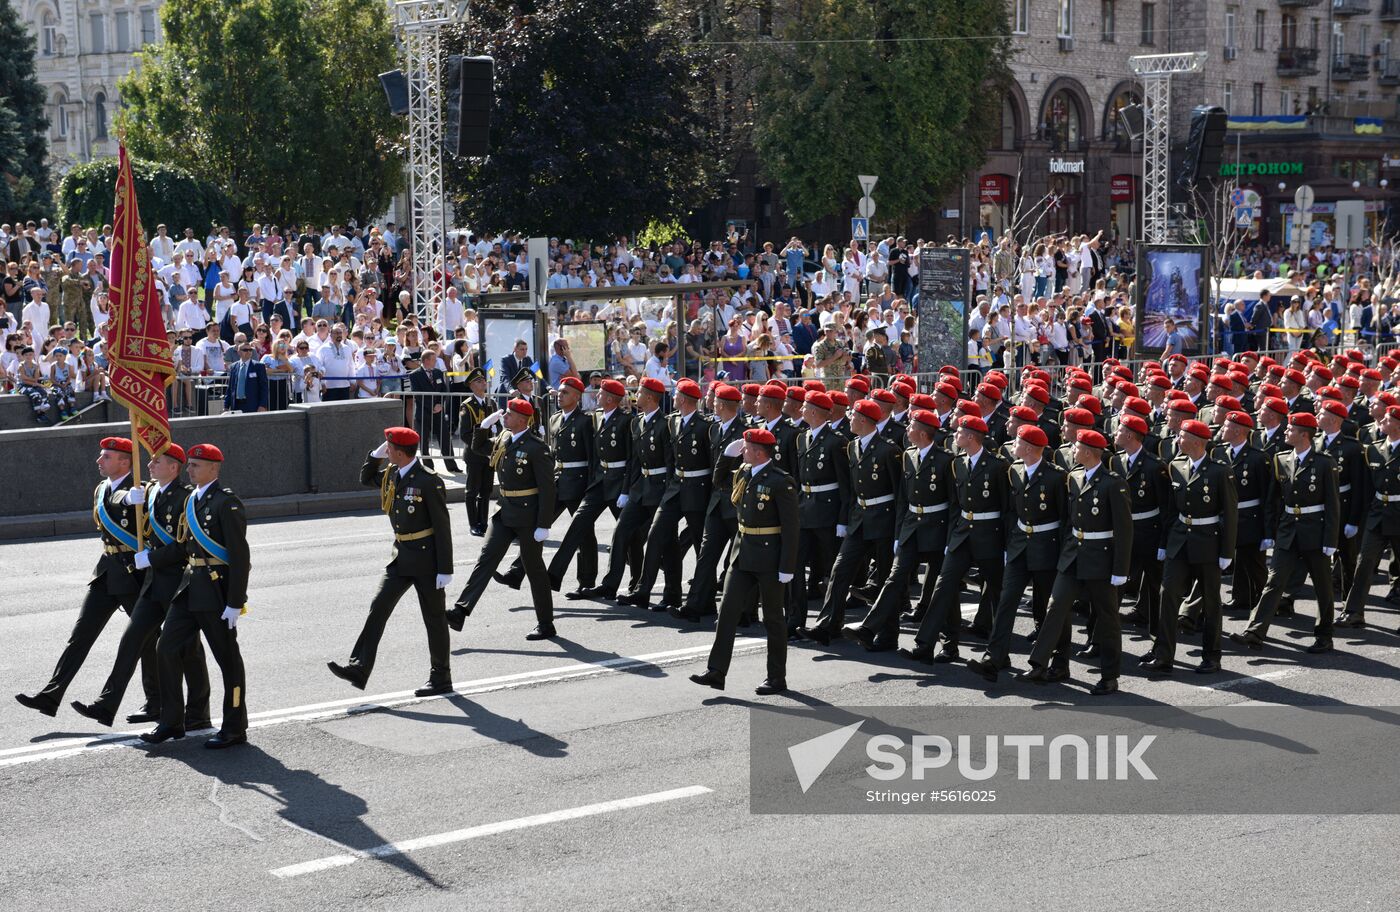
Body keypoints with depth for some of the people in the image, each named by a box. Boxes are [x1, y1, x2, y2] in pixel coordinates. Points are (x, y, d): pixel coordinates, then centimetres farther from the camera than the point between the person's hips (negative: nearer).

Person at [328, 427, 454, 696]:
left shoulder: (428, 481, -18)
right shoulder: (390, 474, 5)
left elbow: (442, 526, -16)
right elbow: (366, 478, 27)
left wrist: (445, 569, -17)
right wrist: (376, 455, 7)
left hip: (427, 558, -7)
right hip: (401, 557, 7)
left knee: (434, 618, 4)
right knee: (378, 608, -2)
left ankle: (441, 679, 14)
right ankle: (359, 669, -5)